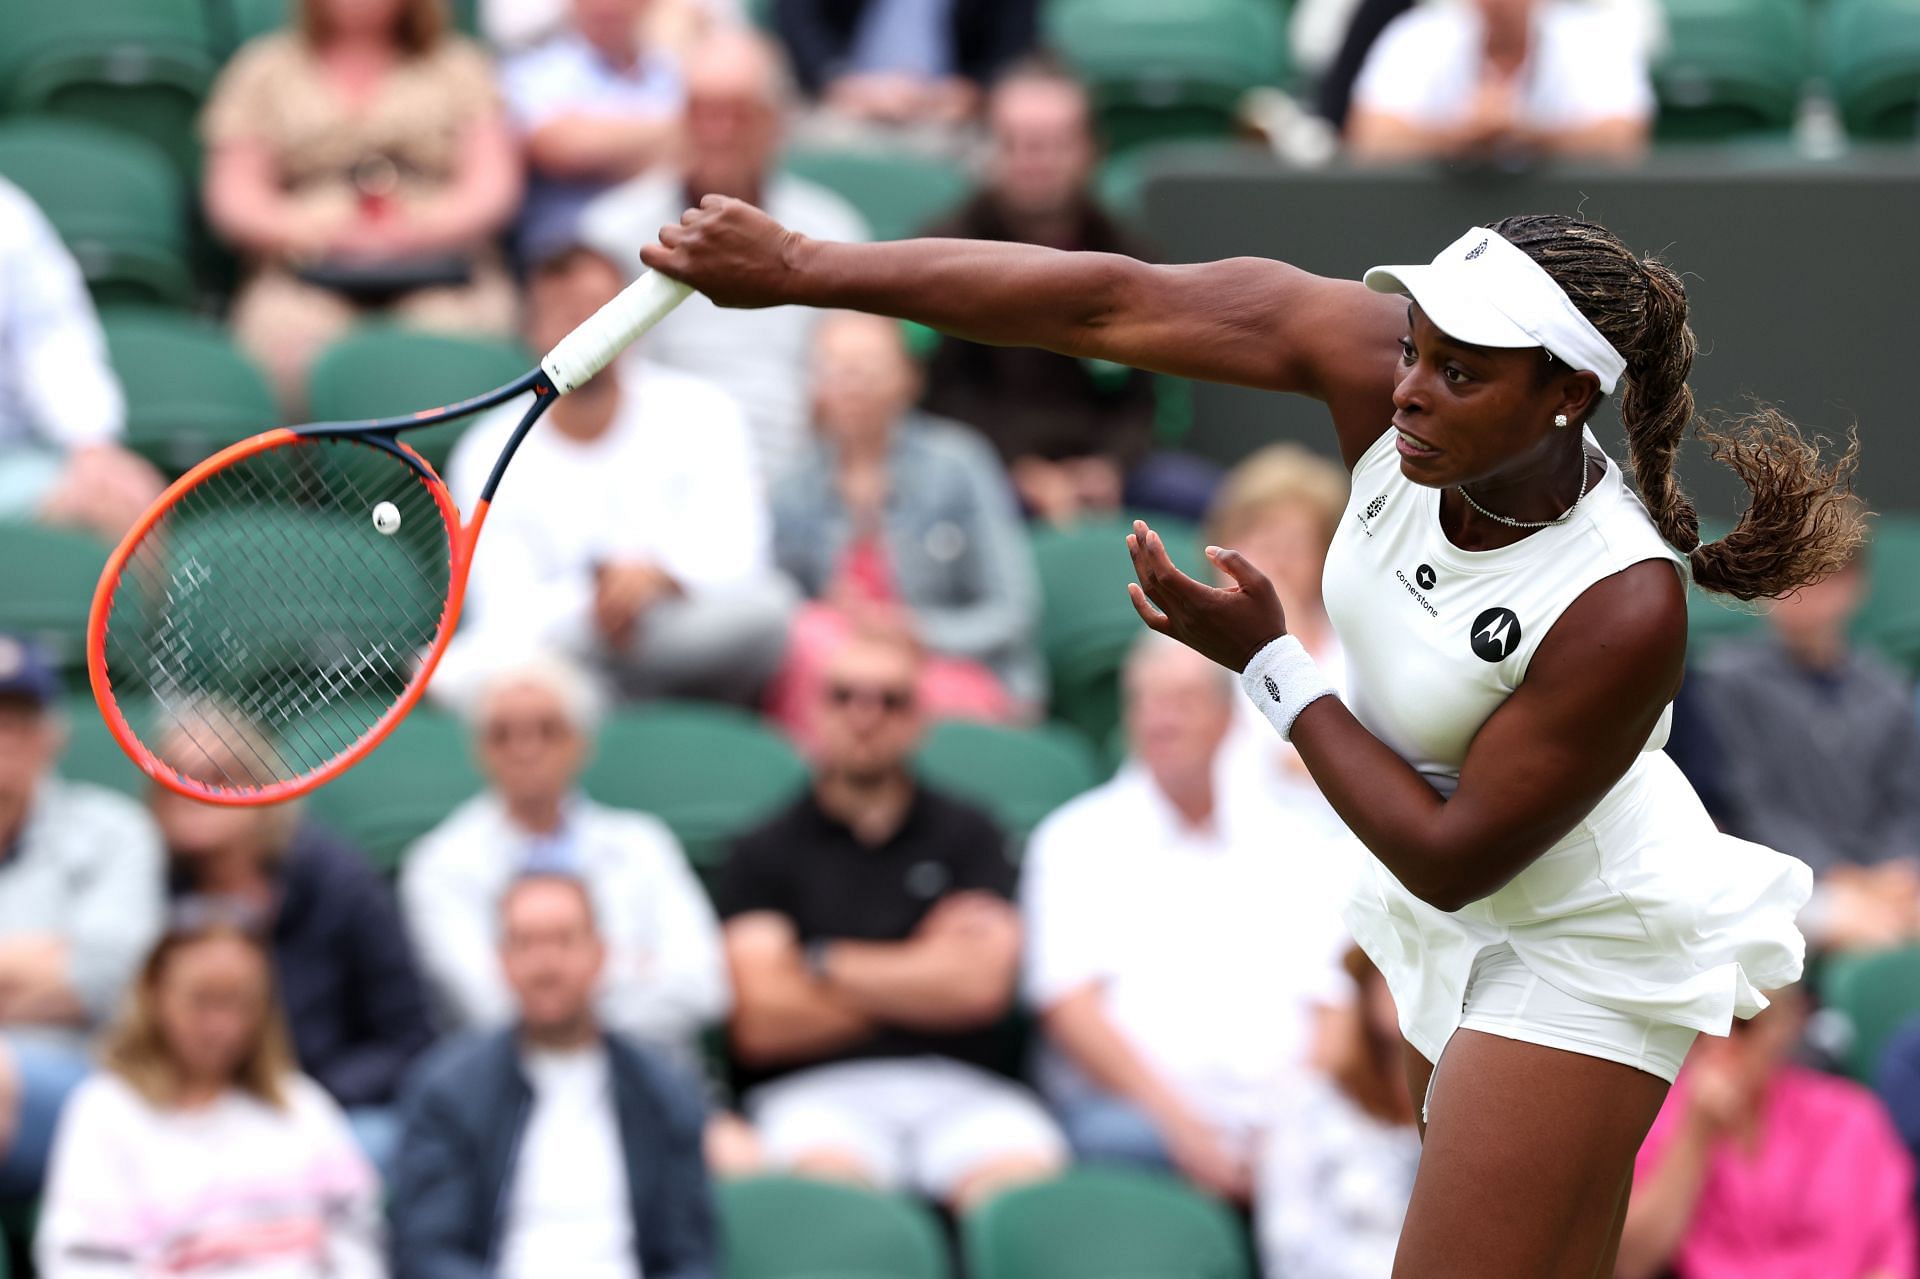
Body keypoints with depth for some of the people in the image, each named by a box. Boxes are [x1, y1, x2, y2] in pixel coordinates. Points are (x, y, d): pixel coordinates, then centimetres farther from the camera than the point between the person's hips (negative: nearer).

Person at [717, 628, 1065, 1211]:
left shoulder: (966, 836, 19)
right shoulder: (765, 853, 15)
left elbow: (982, 985, 4)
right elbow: (760, 1026, 3)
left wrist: (825, 962, 6)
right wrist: (921, 974, 7)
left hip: (957, 1090, 1)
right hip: (815, 1092, -1)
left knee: (1027, 1179, -33)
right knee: (828, 1178, -37)